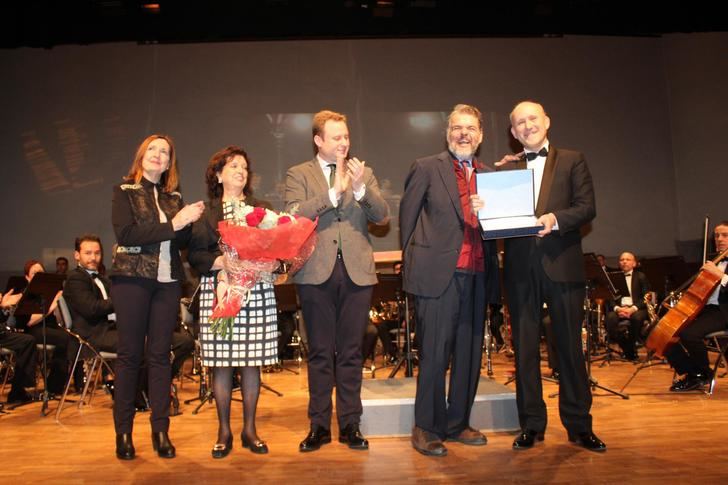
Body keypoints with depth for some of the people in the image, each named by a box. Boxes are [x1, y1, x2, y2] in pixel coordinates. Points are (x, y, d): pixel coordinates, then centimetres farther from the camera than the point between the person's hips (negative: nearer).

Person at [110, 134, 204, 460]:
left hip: (167, 281, 3)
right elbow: (125, 234, -13)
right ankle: (123, 431, 13)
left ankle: (161, 430, 12)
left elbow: (180, 242, 8)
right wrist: (171, 224, -18)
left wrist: (189, 222, -11)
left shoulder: (173, 197, 12)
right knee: (130, 354, 2)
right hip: (132, 278, -3)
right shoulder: (125, 191, 2)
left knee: (160, 354, 5)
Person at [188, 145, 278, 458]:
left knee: (252, 359, 2)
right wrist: (220, 262, -13)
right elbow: (194, 254, 2)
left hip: (256, 290, 1)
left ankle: (249, 429, 16)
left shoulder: (262, 209, 13)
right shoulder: (206, 213, 9)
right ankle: (224, 431, 14)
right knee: (221, 360, 1)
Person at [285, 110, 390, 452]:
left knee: (351, 352, 7)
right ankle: (320, 425, 19)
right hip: (316, 272, -1)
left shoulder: (363, 173, 13)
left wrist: (360, 188, -13)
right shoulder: (298, 175, 7)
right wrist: (334, 192, -15)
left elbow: (383, 217, 2)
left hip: (356, 271, 2)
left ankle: (350, 424, 19)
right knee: (320, 353, 7)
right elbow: (295, 215, -10)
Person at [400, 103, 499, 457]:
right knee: (434, 354, 0)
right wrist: (414, 264, 2)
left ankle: (457, 424, 26)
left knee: (469, 354, 11)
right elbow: (407, 217, 2)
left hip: (477, 276, 5)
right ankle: (426, 428, 14)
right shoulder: (426, 168, 1)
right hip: (438, 274, -5)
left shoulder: (490, 175, 15)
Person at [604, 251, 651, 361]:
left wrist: (633, 308, -18)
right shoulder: (615, 277, 14)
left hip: (637, 309, -1)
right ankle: (625, 348, -13)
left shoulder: (641, 276, 10)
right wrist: (617, 308, -16)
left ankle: (632, 347, -11)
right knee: (609, 318, -32)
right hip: (619, 308, 1)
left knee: (637, 317, -37)